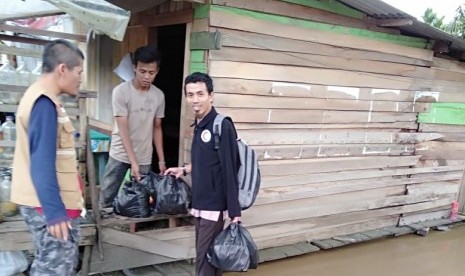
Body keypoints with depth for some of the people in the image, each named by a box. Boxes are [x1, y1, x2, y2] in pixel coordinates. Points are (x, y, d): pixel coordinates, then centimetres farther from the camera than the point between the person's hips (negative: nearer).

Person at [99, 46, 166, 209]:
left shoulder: (159, 96, 0)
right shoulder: (121, 91, -13)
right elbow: (123, 130, -16)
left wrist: (161, 160, 5)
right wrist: (133, 162, -22)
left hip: (145, 158, 3)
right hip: (120, 156, -3)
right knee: (106, 198, 5)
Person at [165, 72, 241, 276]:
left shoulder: (222, 126, -17)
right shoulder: (198, 125, 9)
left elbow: (230, 170, -20)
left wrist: (235, 212, -20)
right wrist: (184, 170, 22)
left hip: (215, 206, -8)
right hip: (200, 204, 8)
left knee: (205, 258, -1)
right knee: (206, 255, 17)